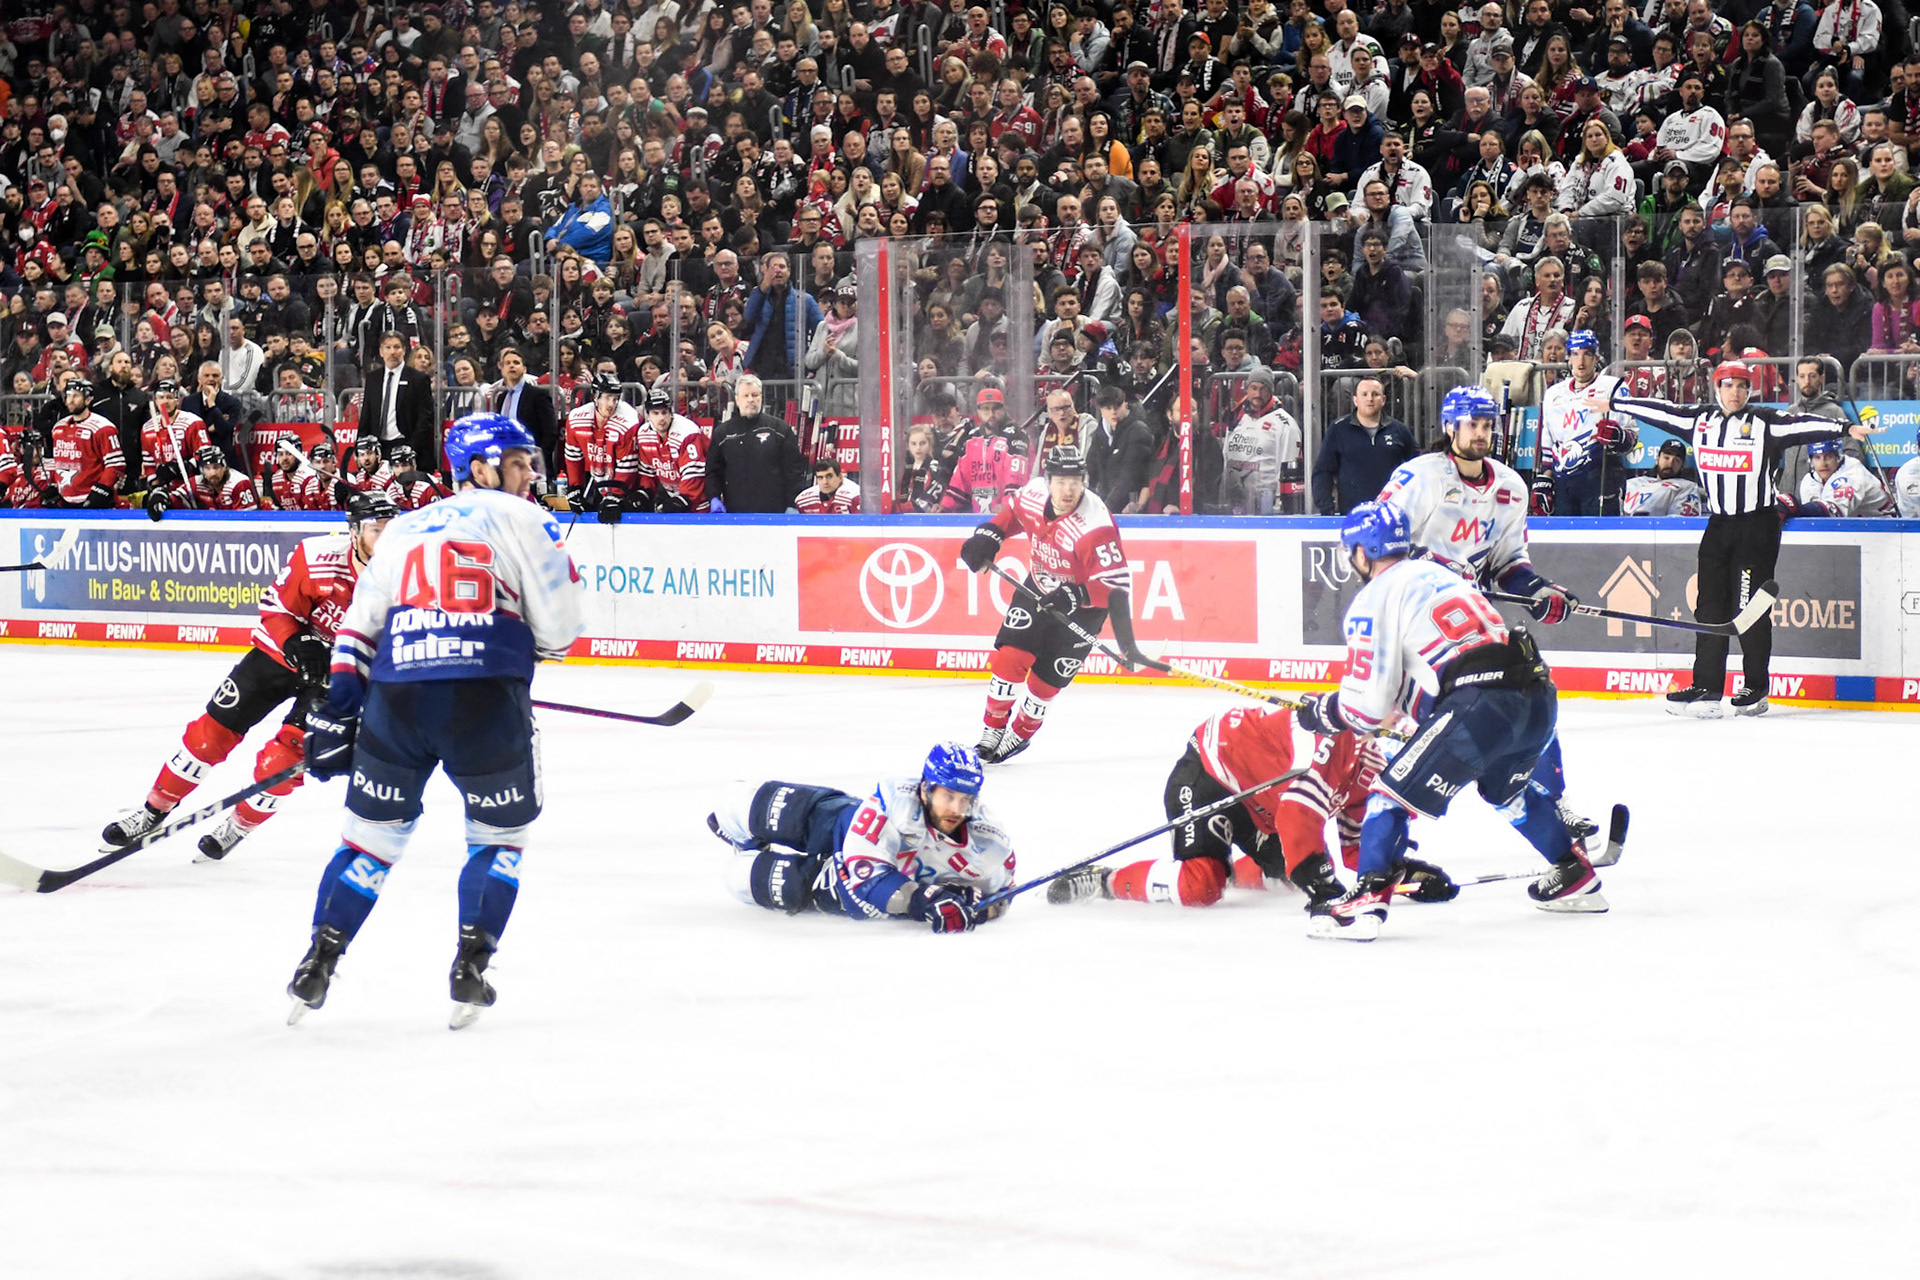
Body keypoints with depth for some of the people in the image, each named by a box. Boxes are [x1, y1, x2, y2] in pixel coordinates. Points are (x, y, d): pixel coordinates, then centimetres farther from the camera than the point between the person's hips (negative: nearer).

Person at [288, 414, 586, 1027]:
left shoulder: (403, 529, 23)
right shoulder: (522, 521, 7)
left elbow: (358, 628, 19)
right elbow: (559, 631, 4)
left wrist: (336, 712, 20)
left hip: (395, 697, 4)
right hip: (486, 698, -4)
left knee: (373, 831, 18)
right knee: (499, 835, 16)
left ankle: (318, 963, 14)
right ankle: (469, 971, 8)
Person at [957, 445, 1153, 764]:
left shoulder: (1094, 525, -35)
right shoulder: (1033, 494, -17)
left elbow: (1115, 583, -35)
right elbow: (1011, 513, 8)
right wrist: (987, 537, -4)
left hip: (1083, 604, -4)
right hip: (1041, 587, 4)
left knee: (1046, 677, -1)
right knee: (1010, 656, -7)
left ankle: (1019, 735, 24)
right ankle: (992, 730, 9)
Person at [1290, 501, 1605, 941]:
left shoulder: (1375, 598, 3)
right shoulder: (1437, 574, 27)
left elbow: (1370, 704, 1)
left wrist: (1323, 712, 18)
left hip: (1481, 706, -8)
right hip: (1538, 696, 8)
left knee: (1395, 793, -2)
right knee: (1509, 789, 34)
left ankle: (1366, 902, -14)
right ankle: (1576, 879, 43)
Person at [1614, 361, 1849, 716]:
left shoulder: (1765, 423, -7)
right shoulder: (1698, 421, 7)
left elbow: (1803, 424, -18)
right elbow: (1657, 410, 15)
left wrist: (1848, 429, -31)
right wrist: (1612, 403, 19)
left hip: (1757, 526, -5)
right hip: (1719, 524, 5)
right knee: (1710, 606, 4)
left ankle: (1756, 689, 5)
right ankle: (1706, 688, 7)